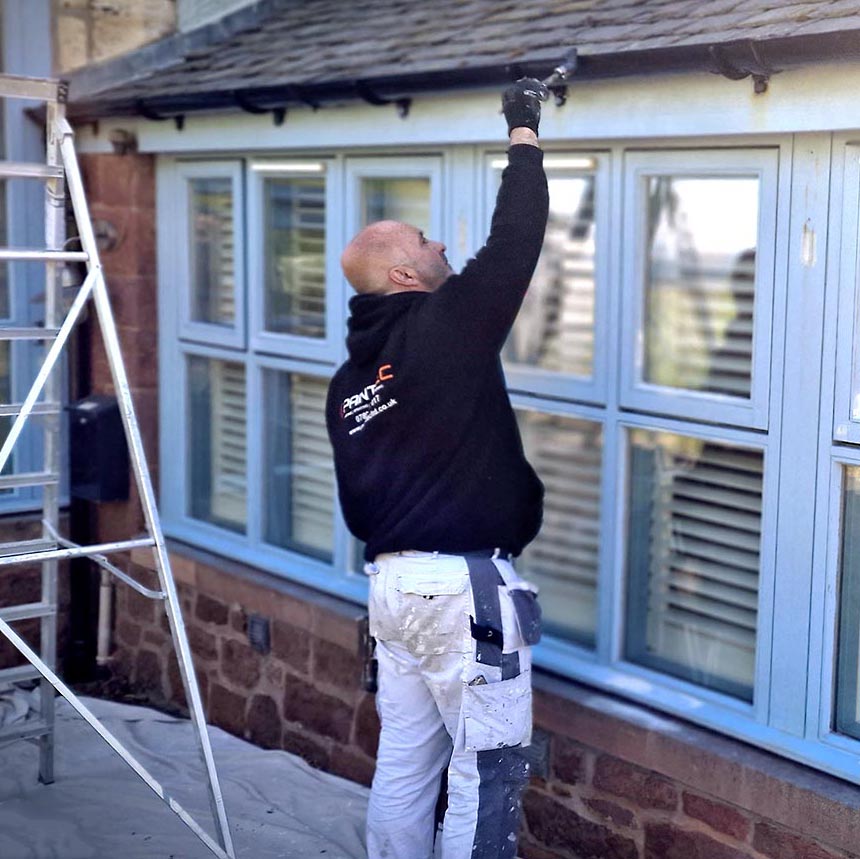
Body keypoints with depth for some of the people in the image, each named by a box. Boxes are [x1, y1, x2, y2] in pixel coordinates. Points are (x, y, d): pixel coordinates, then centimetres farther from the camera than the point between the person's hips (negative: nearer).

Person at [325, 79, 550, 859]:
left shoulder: (349, 379, 12)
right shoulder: (445, 325, -11)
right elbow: (515, 240, -11)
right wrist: (524, 133, 1)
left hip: (393, 582, 8)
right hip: (465, 586, -8)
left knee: (404, 764, 15)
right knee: (487, 771, 0)